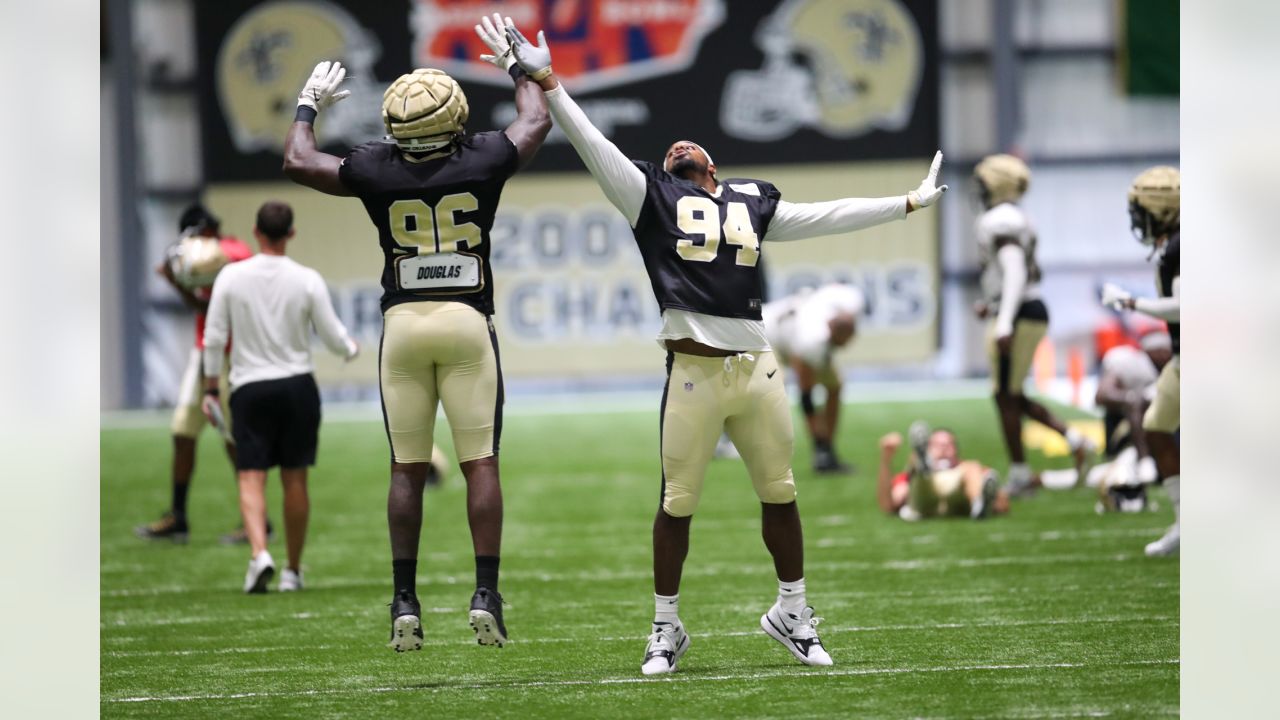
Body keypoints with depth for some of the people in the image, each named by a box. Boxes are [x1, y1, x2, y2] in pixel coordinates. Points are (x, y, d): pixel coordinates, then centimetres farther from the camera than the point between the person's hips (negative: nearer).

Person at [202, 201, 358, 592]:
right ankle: (293, 571, 16)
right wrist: (352, 348, 24)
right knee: (295, 479, 9)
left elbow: (214, 339, -2)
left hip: (249, 388, -1)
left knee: (250, 478, -3)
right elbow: (333, 337, 1)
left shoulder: (231, 277, -4)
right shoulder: (307, 281, -4)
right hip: (298, 385, 1)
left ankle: (259, 552, -27)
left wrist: (210, 389, 8)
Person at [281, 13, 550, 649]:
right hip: (468, 320, -1)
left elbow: (298, 162, 9)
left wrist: (310, 106, 26)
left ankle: (405, 602, 4)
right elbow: (536, 122, 16)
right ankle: (485, 595, -6)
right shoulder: (481, 164, -5)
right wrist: (516, 66, 31)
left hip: (403, 324, 1)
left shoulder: (377, 172, -5)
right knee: (480, 463, 1)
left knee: (407, 469, 6)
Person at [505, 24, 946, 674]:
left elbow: (826, 216, 27)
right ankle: (667, 628, 14)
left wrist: (909, 203, 32)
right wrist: (547, 82, -2)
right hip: (694, 371, -3)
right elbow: (595, 148, 5)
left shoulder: (752, 203, 20)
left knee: (779, 493, 7)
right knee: (677, 502, 1)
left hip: (756, 368, 3)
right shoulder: (652, 197, 11)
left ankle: (792, 614, 23)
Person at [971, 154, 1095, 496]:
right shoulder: (1016, 220, 17)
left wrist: (1005, 323, -29)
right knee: (1012, 396, 15)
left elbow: (1015, 273, -24)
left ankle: (1019, 474, 1)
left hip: (1018, 316, -10)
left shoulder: (1000, 222, -14)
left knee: (1006, 396, -2)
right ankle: (1073, 439, 8)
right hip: (1033, 312, 10)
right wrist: (993, 302, 28)